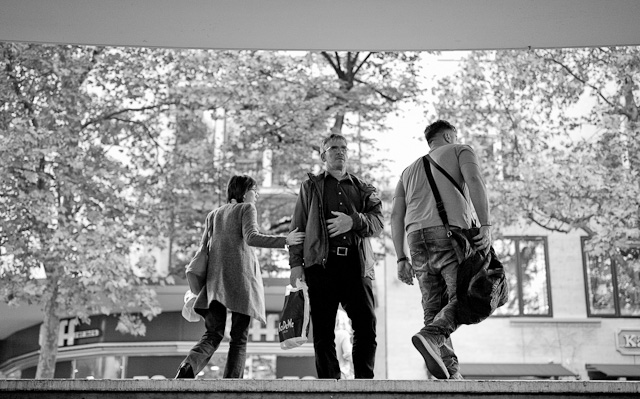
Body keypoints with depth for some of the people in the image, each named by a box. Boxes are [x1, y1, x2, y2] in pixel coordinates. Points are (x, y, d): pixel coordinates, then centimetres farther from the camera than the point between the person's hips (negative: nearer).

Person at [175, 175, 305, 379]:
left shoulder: (214, 214, 22)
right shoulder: (246, 208, 4)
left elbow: (203, 246, 20)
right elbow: (251, 237, -13)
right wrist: (285, 240, -12)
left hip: (214, 277, 5)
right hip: (240, 275, -5)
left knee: (212, 335, 3)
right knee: (239, 337, 2)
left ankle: (188, 367, -23)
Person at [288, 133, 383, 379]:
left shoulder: (363, 189, 21)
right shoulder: (311, 186, 18)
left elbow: (378, 221, 7)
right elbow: (298, 226, 12)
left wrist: (354, 221, -13)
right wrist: (295, 262, 1)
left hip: (355, 263, 2)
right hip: (321, 263, -1)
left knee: (367, 326, -5)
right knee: (323, 331, -2)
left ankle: (364, 382, 5)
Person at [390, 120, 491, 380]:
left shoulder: (409, 170, 32)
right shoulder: (460, 151, 19)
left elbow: (396, 214, 20)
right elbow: (474, 180, -4)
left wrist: (401, 258, 15)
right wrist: (486, 225, -13)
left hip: (416, 235, 5)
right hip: (450, 231, -5)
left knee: (434, 307, 3)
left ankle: (450, 373, -9)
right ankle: (431, 336, -34)